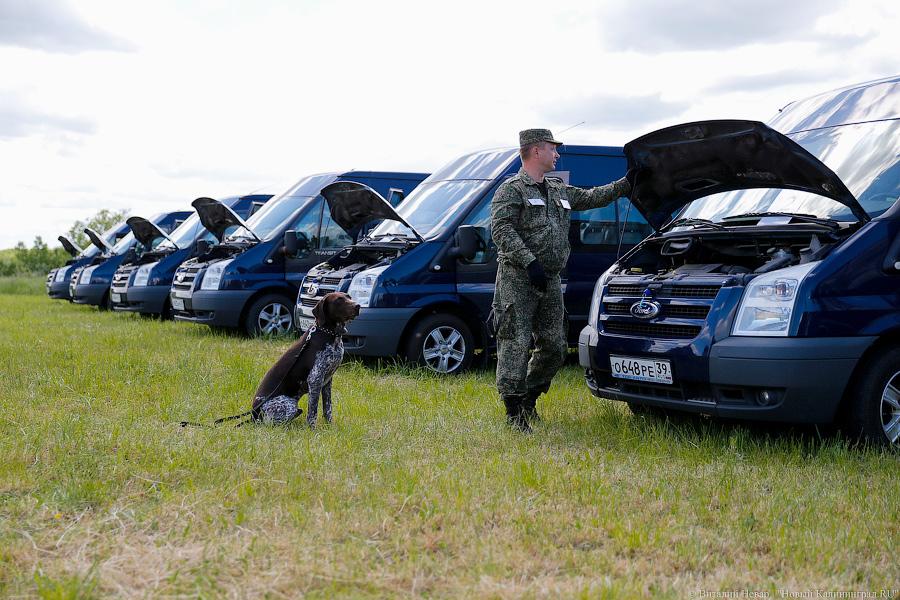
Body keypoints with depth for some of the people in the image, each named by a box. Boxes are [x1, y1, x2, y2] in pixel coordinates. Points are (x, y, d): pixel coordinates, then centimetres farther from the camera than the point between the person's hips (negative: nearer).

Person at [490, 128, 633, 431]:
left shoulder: (559, 190, 19)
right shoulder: (511, 190, -6)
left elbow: (591, 197, 30)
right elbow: (501, 229, -16)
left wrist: (625, 184, 25)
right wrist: (530, 262, -24)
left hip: (550, 281, 8)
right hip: (518, 280, -8)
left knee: (554, 348, 9)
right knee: (517, 346, -9)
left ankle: (529, 400, 24)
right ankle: (514, 412, -5)